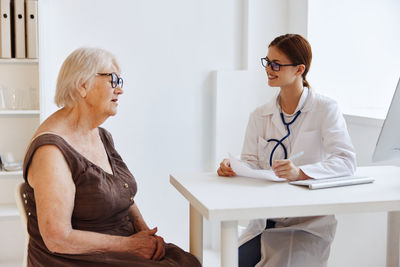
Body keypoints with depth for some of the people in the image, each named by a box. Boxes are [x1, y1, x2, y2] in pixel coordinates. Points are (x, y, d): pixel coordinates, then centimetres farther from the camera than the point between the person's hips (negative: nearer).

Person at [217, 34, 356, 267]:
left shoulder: (325, 110, -3)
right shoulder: (259, 116, 12)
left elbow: (347, 161, -14)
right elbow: (251, 163, 8)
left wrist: (300, 173, -30)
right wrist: (232, 168, -15)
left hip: (310, 223, -4)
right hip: (264, 223, 4)